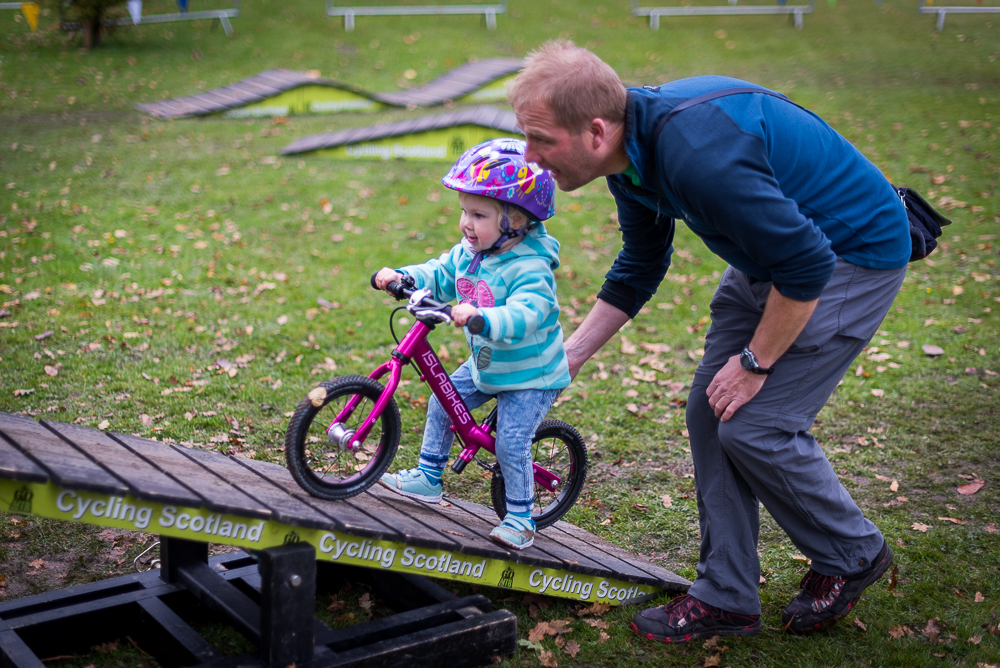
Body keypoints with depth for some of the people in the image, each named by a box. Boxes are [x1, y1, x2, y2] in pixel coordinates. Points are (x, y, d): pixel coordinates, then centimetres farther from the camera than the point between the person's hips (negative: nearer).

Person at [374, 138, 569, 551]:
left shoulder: (531, 267, -30)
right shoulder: (468, 252, -4)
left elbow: (525, 315, -43)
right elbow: (440, 276, 8)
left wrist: (480, 318, -59)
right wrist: (402, 276, -10)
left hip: (531, 375, -8)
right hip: (485, 364, 8)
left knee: (511, 443, -11)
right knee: (442, 404, 10)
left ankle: (520, 518, 8)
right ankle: (428, 479, 26)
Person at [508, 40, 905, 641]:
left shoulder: (697, 152, -35)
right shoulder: (634, 151, -3)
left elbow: (808, 263, -30)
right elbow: (639, 269, 13)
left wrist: (756, 362, -17)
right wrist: (566, 359, 13)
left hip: (855, 256, -9)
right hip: (775, 253, 9)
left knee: (754, 425, -10)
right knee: (710, 411, 4)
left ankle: (853, 555, 17)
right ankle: (727, 598, 15)